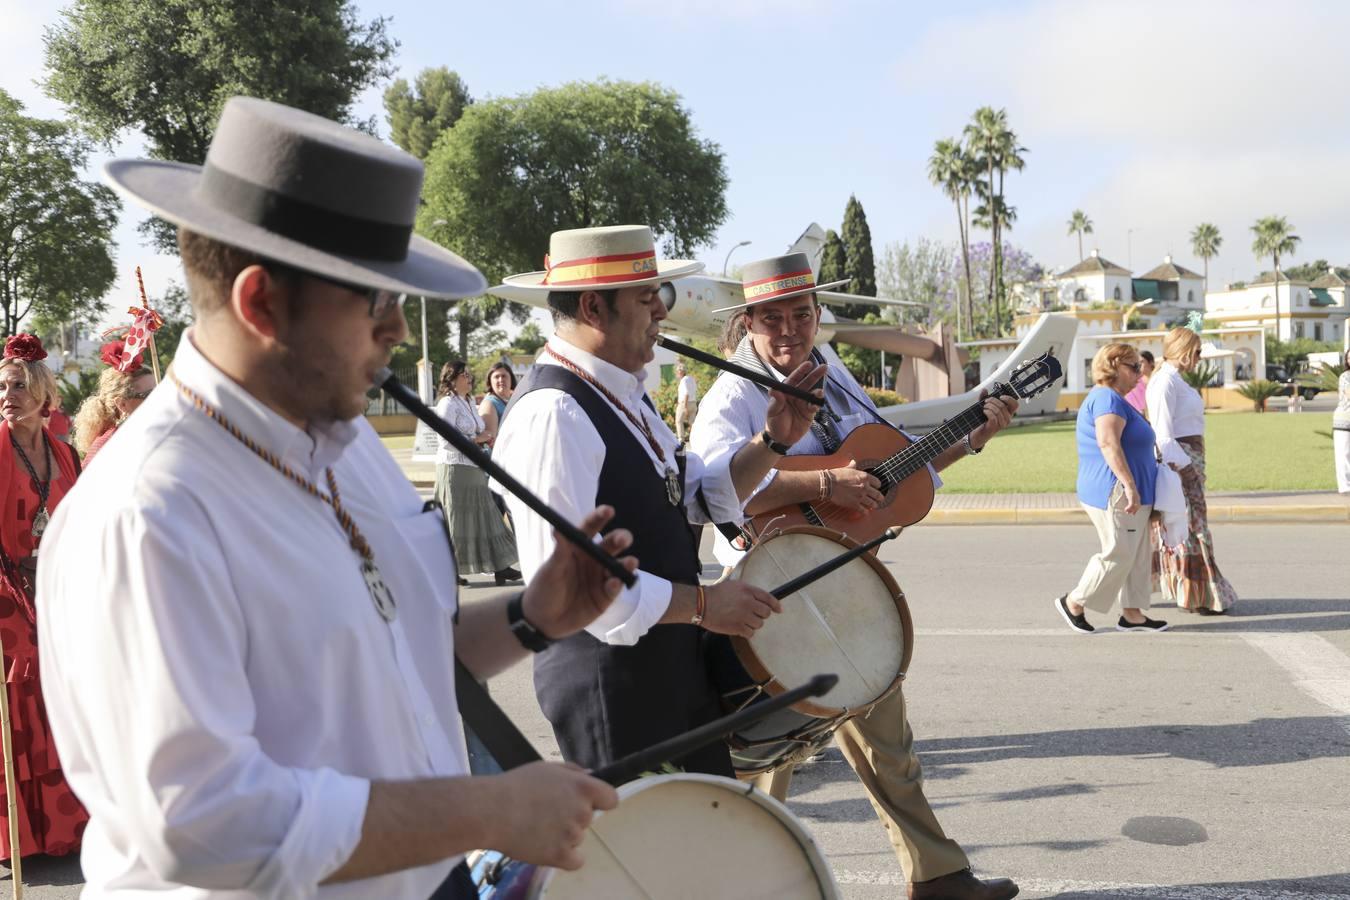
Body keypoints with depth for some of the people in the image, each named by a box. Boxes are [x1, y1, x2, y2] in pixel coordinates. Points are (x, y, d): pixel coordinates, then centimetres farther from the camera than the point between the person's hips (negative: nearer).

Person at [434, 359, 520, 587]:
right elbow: (446, 440, -20)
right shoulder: (448, 404, -11)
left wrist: (486, 438, 9)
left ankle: (499, 567, 10)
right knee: (457, 520, -2)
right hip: (455, 469, -9)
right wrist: (476, 439, -14)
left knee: (483, 516, 8)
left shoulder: (469, 402, 16)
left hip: (474, 469, 9)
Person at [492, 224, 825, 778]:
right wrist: (700, 604, -20)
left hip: (678, 667, 10)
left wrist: (771, 440, 2)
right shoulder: (553, 413, -23)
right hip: (609, 686, -10)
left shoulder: (624, 394, 11)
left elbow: (700, 497, 16)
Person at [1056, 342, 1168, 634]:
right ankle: (1074, 602, 8)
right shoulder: (1108, 398, -15)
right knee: (1118, 555, -5)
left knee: (1138, 556, 11)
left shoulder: (1113, 399, 21)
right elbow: (1108, 442, -29)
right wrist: (1129, 484, -32)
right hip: (1115, 493, -11)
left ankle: (1132, 614, 15)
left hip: (1125, 494, 11)